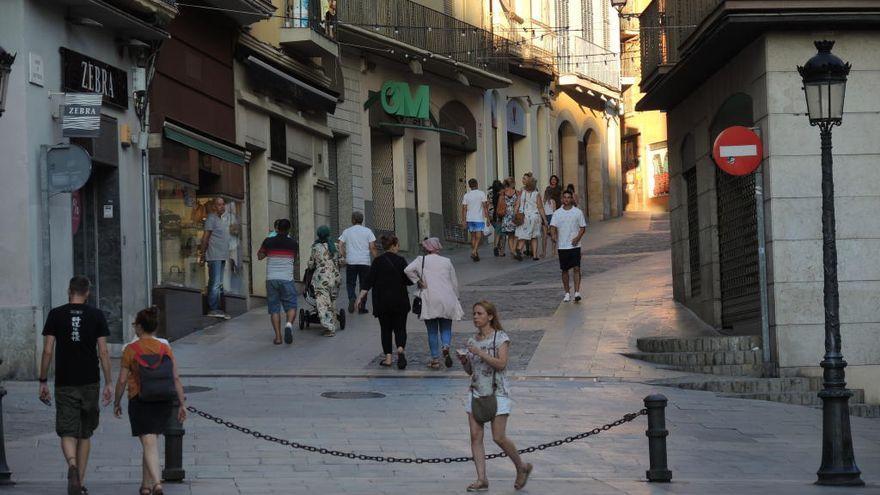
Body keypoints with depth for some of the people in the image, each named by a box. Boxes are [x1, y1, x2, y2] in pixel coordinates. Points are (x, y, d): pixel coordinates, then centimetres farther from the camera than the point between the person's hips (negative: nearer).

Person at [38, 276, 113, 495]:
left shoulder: (56, 315, -1)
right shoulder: (96, 315, 0)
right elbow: (103, 352, -2)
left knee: (67, 433, 0)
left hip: (64, 383, -1)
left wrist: (43, 382, 4)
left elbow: (47, 350, -3)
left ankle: (72, 465, -29)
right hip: (89, 382, 1)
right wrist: (108, 383, 2)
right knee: (85, 434, 13)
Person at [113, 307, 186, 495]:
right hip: (163, 401, 4)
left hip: (139, 401, -4)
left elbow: (122, 380, -4)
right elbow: (176, 377, 1)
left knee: (149, 444, -7)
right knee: (151, 442, 19)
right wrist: (182, 403, 6)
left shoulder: (130, 349, -6)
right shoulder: (165, 347, 2)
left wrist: (117, 402, 10)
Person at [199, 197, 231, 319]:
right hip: (214, 256, -10)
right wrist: (202, 253, -17)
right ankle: (212, 309, -12)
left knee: (219, 284, 10)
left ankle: (216, 309, 13)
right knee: (215, 283, -11)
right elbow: (206, 237, -13)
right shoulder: (211, 219, -9)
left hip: (222, 256, 10)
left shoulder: (220, 220, 20)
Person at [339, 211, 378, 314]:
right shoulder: (367, 231, 2)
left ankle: (352, 298, -15)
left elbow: (340, 246, 0)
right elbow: (372, 247, -3)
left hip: (351, 262, 0)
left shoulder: (346, 231, 5)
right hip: (365, 262, 0)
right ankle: (361, 307, 6)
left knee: (350, 283, 11)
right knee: (364, 285, 7)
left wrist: (344, 257, 8)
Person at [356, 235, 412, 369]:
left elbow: (369, 281, -5)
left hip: (382, 301, 1)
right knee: (400, 328, 6)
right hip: (400, 301, -1)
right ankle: (401, 350, -20)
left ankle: (388, 358, 7)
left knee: (386, 329, 11)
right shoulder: (400, 261, -6)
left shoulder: (377, 262, -1)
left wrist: (361, 296, -3)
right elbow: (408, 280, -6)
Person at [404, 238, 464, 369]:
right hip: (447, 300, 1)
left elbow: (408, 270, -18)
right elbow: (454, 282, 10)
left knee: (432, 331, 6)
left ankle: (435, 360, 5)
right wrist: (456, 298, 21)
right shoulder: (447, 262, 6)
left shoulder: (421, 260, 0)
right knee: (446, 329, 11)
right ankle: (445, 346, -18)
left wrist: (419, 282, -6)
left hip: (429, 302, -1)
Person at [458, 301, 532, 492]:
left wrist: (480, 353, -23)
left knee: (499, 437, -7)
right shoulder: (472, 341, 11)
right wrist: (464, 361, -4)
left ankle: (522, 467, 16)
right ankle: (481, 479, -3)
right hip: (476, 392, 6)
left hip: (497, 393, -6)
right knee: (475, 436, -4)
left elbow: (501, 363, -17)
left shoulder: (501, 338, -6)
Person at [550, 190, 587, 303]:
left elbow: (583, 227, 4)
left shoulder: (578, 212, 2)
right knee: (564, 270, 7)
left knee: (577, 268, -10)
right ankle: (567, 293, 16)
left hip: (574, 245, -2)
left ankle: (577, 292, -11)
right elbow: (553, 226, -1)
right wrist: (554, 236, -23)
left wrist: (578, 237, -13)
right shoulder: (557, 213, 5)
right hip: (562, 246, 2)